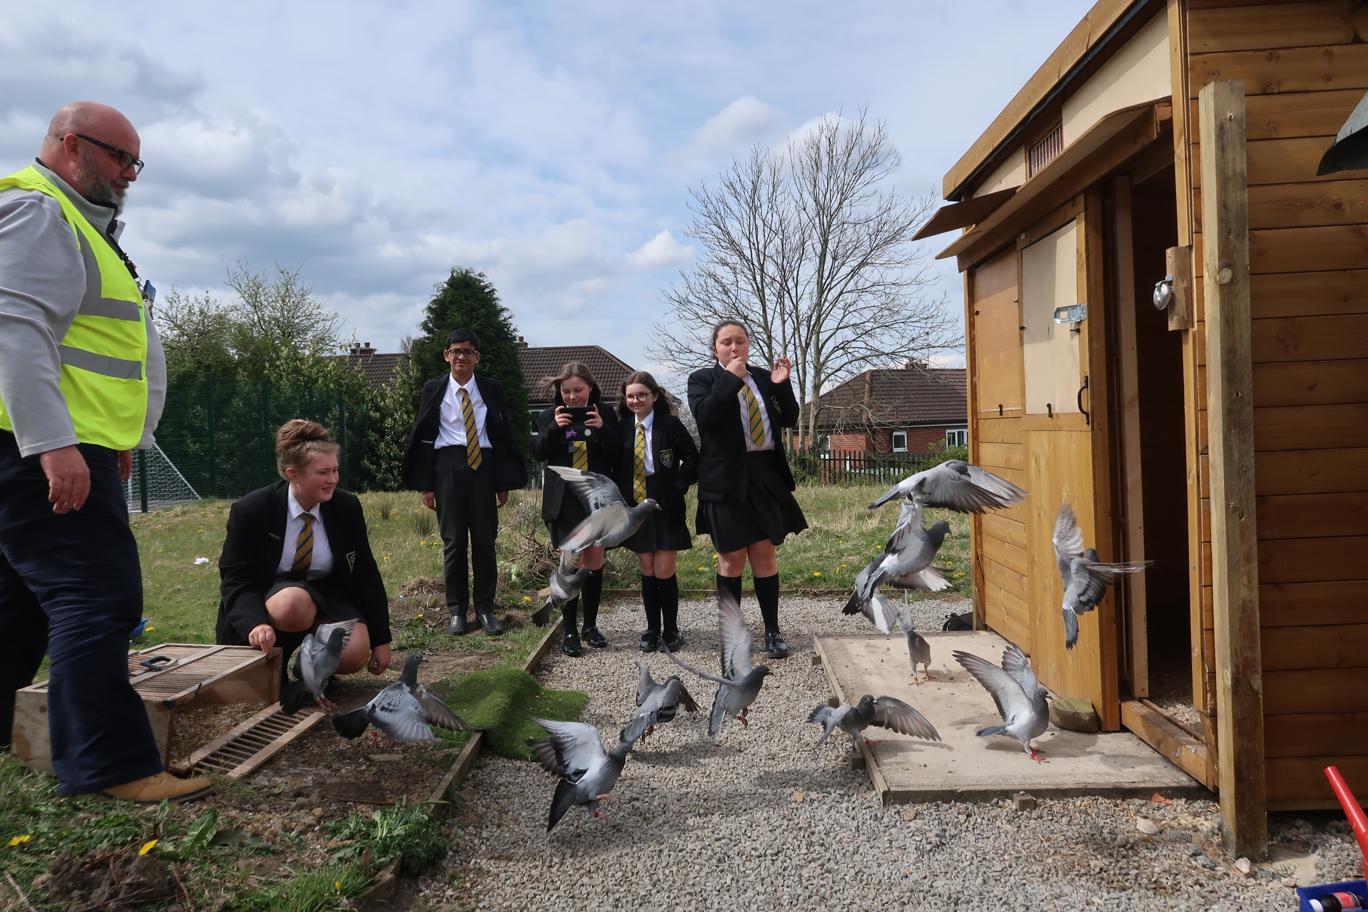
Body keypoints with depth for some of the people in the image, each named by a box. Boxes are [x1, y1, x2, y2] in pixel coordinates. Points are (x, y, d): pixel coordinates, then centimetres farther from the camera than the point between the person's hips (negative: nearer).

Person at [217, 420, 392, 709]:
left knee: (355, 653, -27)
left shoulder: (347, 507, -7)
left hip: (327, 597, 2)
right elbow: (235, 581, -14)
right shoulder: (251, 510, -15)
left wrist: (381, 640, 0)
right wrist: (256, 623, -36)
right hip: (267, 598, -2)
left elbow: (366, 574, 0)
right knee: (294, 603, -38)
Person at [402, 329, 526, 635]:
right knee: (453, 541, 3)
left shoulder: (491, 389, 6)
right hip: (447, 466, 0)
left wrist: (504, 482, 1)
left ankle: (486, 609, 13)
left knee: (485, 539, 2)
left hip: (483, 466, 0)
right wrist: (425, 485, -2)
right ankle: (457, 611, 14)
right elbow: (424, 437, 5)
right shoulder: (433, 389, 5)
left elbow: (503, 435, 6)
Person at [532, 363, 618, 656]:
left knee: (594, 561, 7)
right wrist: (554, 428, -16)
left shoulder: (605, 414, 2)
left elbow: (617, 455, -2)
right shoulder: (550, 415, 4)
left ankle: (590, 625, 20)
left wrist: (603, 429, -18)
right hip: (565, 499, -1)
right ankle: (569, 631, 3)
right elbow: (538, 453, -1)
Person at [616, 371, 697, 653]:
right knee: (647, 571, 9)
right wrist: (620, 496, 0)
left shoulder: (670, 424, -7)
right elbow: (615, 464, 11)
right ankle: (652, 629, 20)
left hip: (665, 508, -3)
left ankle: (671, 630, 12)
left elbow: (691, 458, -4)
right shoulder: (623, 428, 3)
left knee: (664, 570, -3)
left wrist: (678, 488, -10)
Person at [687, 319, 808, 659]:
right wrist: (731, 379, -16)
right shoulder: (702, 379, 1)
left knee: (765, 554, 7)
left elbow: (789, 418, 8)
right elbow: (704, 416, -17)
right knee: (732, 557, 4)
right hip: (727, 479, -3)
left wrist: (781, 385, -7)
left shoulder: (763, 377, 12)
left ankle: (772, 631, 16)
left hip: (765, 476, 3)